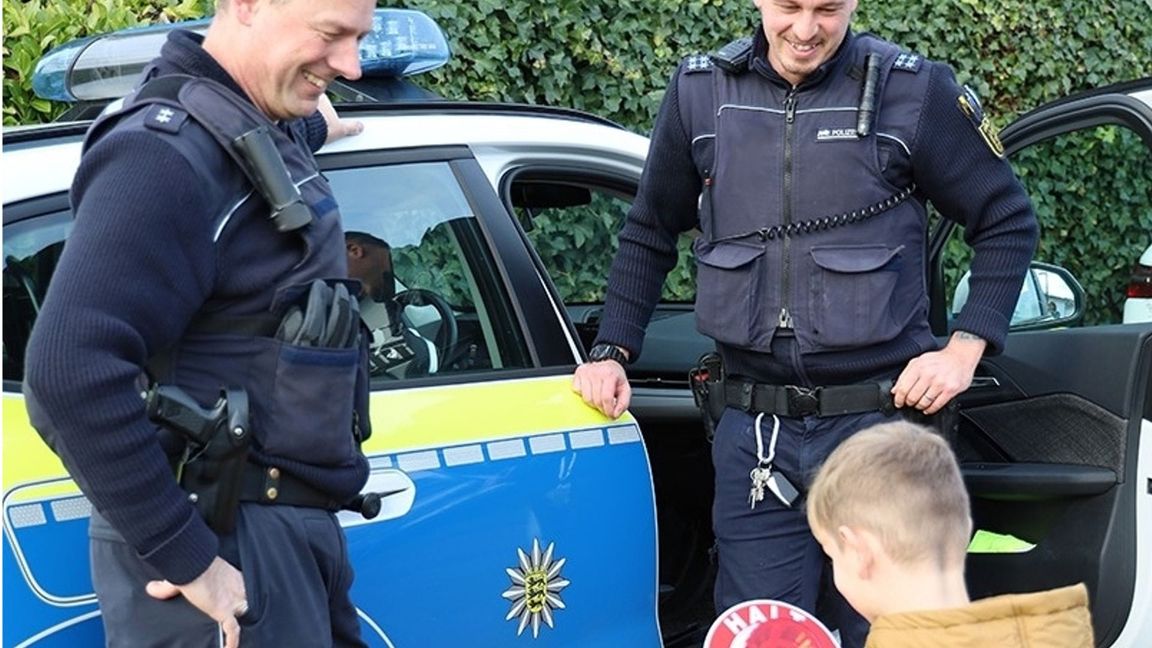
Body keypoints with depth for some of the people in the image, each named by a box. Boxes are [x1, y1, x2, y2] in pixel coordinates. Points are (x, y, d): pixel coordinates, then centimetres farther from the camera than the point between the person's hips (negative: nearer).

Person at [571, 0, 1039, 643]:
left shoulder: (915, 90, -4)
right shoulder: (700, 91, 4)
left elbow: (1008, 223, 4)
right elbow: (650, 234, 17)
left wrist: (966, 348, -5)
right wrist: (612, 352, 9)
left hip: (879, 420, -2)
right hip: (753, 432, 2)